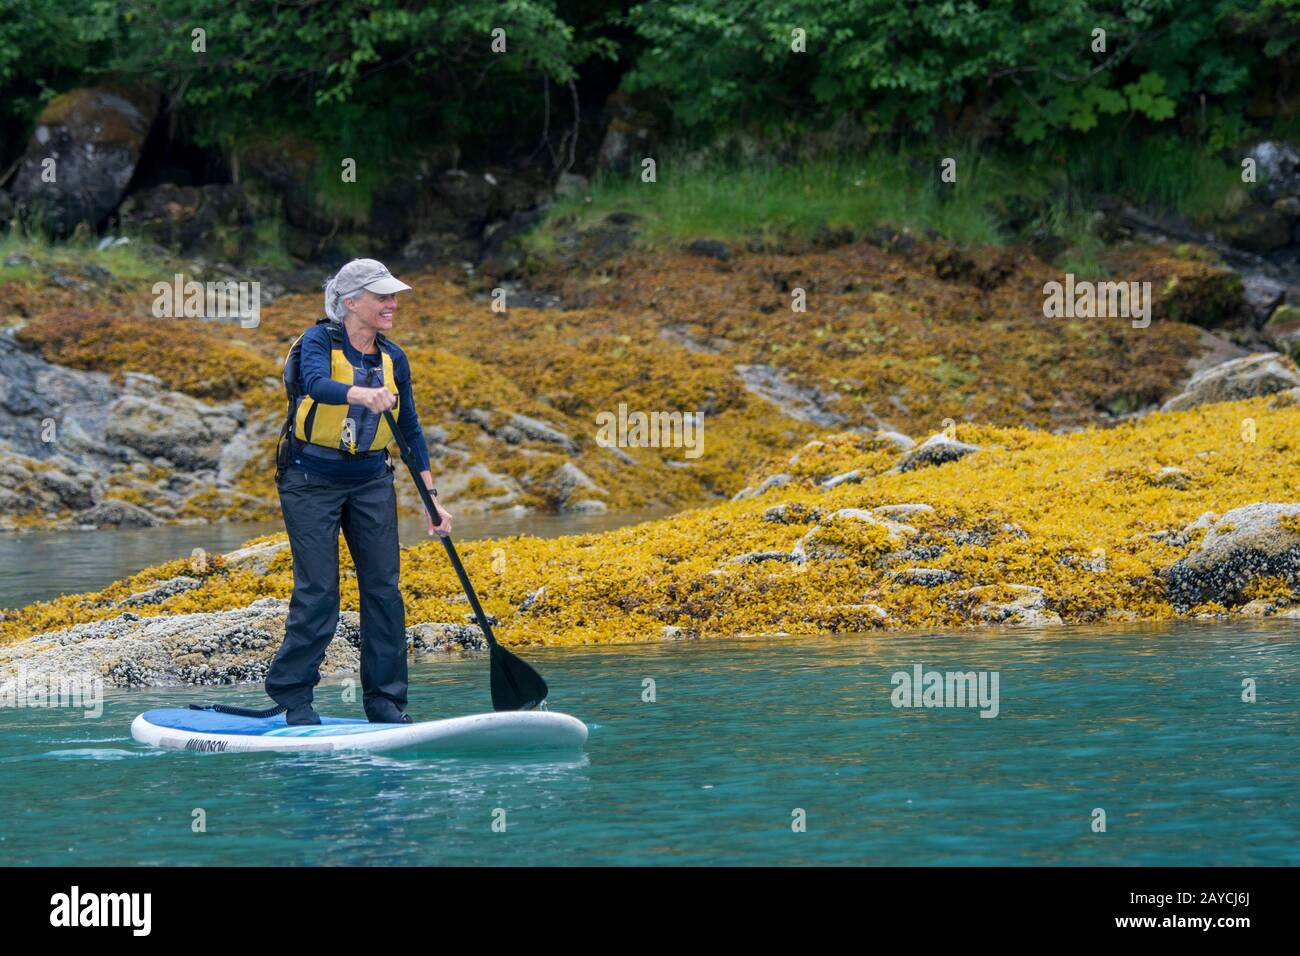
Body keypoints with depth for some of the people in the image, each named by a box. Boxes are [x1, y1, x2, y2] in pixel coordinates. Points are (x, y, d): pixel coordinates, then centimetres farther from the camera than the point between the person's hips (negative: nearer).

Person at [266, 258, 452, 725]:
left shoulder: (392, 359, 5)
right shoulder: (319, 342, -11)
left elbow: (410, 430, 10)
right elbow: (318, 383, -33)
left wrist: (431, 497, 5)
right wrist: (363, 394, -53)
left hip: (370, 481, 5)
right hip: (311, 481, -5)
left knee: (383, 589, 0)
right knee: (318, 592, -8)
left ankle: (385, 701, 8)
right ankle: (291, 694, 6)